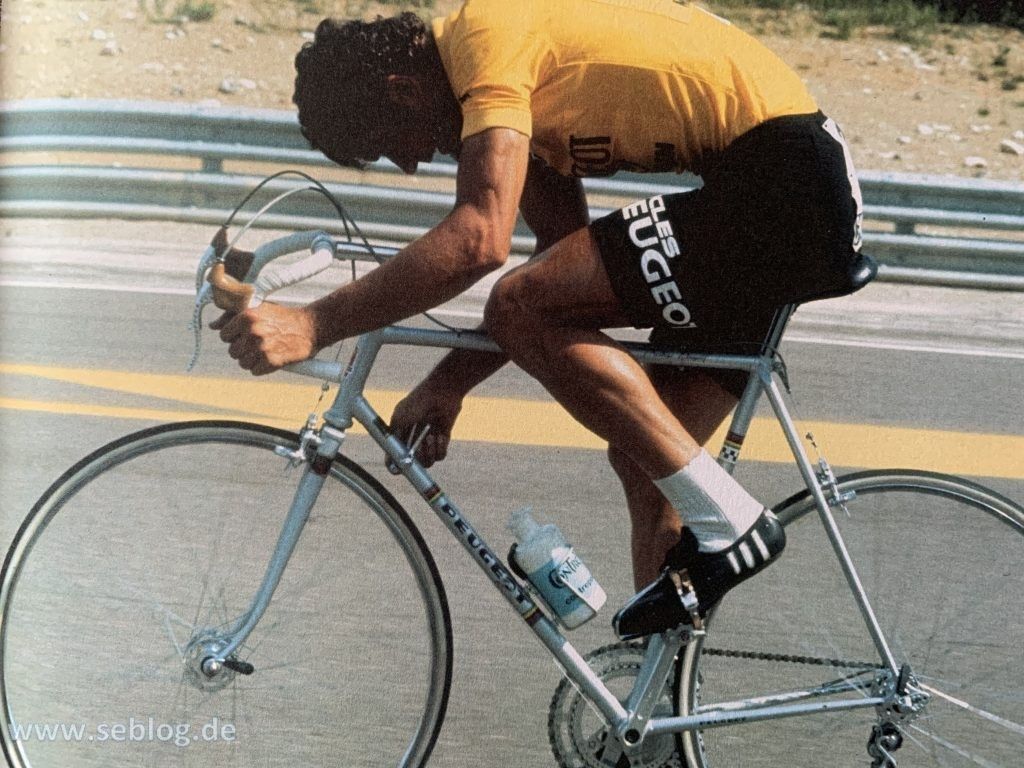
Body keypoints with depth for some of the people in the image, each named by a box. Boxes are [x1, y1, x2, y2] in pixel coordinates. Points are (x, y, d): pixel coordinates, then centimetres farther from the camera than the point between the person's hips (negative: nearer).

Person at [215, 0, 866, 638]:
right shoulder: (524, 92, 18)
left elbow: (479, 239, -25)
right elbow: (560, 269, 22)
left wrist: (316, 324, -22)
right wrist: (447, 385, 21)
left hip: (783, 183, -10)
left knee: (520, 311, -14)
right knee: (645, 456, 12)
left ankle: (729, 522, -11)